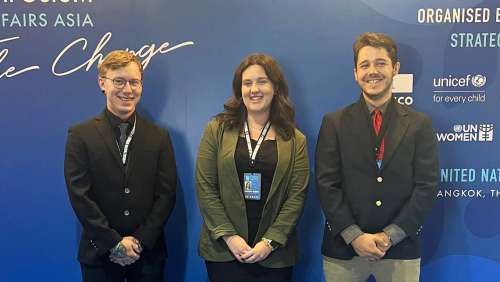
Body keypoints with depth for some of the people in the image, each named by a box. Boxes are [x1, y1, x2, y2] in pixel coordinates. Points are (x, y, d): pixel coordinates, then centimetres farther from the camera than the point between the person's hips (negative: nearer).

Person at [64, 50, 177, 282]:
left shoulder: (159, 137, 2)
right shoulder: (80, 135, -2)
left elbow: (166, 194, -1)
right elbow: (79, 196, -8)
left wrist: (139, 241, -9)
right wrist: (115, 243, -11)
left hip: (148, 253, 1)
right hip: (99, 254, -1)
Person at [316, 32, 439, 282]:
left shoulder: (419, 124, 2)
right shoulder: (334, 123, 1)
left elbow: (427, 186, -2)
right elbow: (326, 185, -4)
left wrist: (390, 236, -10)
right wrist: (355, 236, -12)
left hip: (401, 249, 1)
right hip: (343, 248, 0)